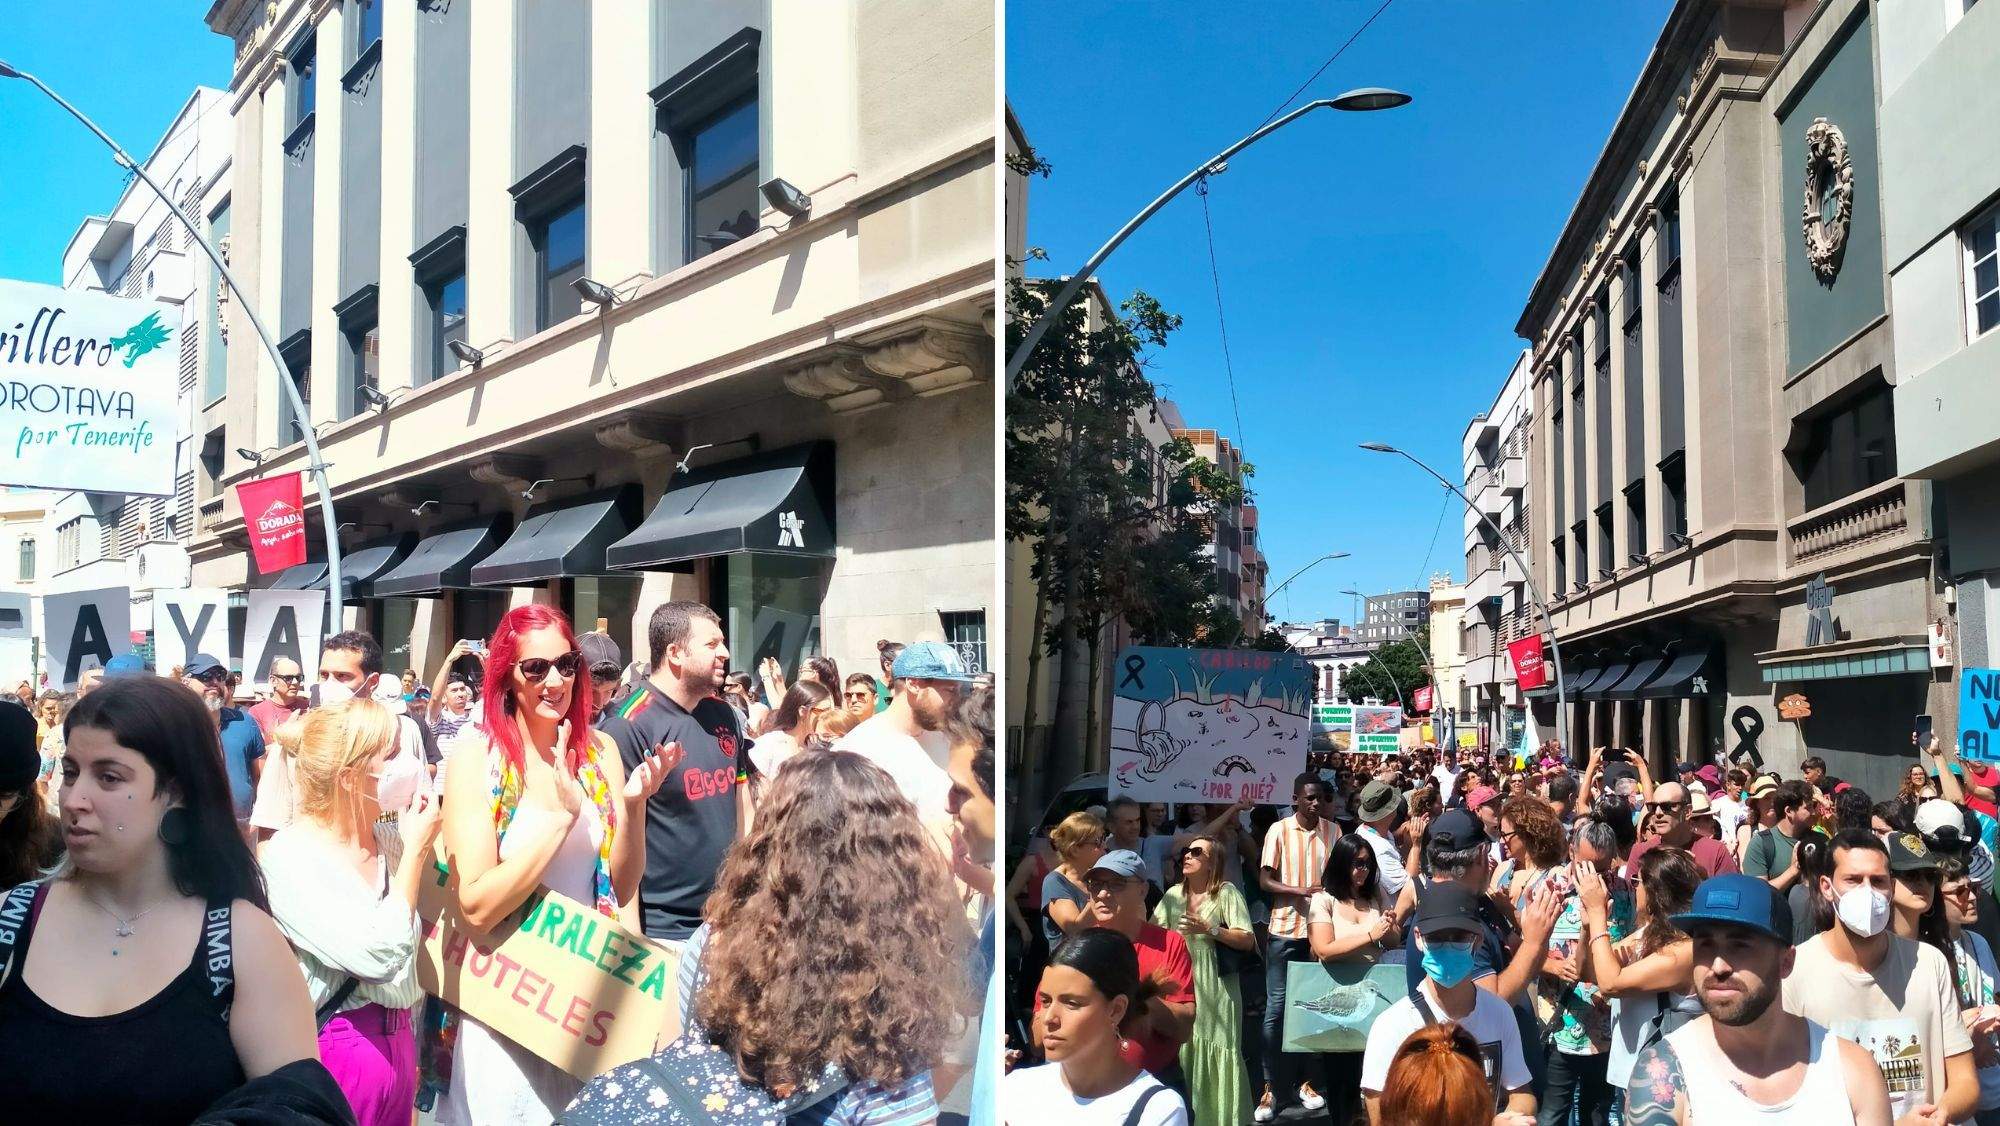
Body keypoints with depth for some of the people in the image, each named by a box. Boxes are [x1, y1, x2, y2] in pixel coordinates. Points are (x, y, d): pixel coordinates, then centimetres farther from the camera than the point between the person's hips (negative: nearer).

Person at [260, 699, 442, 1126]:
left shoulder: (388, 843, 3)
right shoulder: (288, 855, -18)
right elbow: (380, 956, -26)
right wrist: (415, 849, -18)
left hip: (395, 1046, 7)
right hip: (330, 1054, -7)